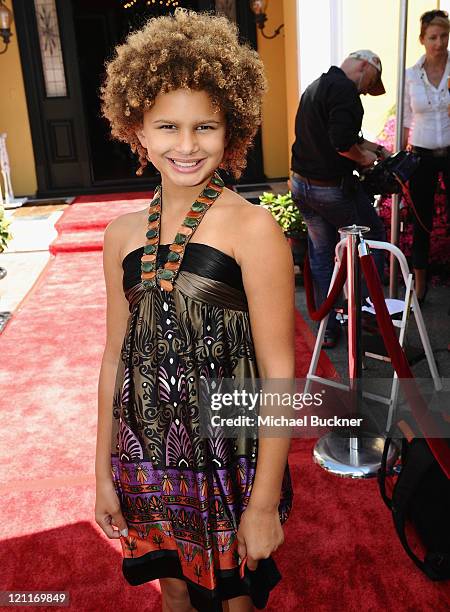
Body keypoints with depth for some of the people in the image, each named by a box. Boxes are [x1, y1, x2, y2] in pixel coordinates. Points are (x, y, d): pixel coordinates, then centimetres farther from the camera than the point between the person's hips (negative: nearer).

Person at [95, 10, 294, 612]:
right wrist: (104, 472, 9)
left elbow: (278, 372, -14)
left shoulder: (253, 229, -15)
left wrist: (265, 501, -12)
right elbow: (116, 357, 5)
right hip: (146, 451, 5)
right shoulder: (123, 234, 0)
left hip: (228, 453, -4)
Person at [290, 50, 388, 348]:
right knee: (374, 237, 12)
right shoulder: (344, 89, -15)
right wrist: (363, 158, -9)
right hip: (333, 188, -9)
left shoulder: (315, 87, 17)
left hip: (302, 185, 9)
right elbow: (342, 141, -27)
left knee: (321, 255, 16)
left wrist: (374, 147, 23)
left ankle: (328, 329, 22)